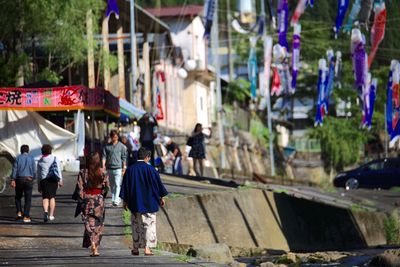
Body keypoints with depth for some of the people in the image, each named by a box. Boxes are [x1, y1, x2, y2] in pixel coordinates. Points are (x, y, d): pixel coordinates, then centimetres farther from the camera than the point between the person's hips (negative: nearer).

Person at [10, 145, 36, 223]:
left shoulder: (18, 158, 1)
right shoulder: (31, 158, 2)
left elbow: (15, 169, -6)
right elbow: (34, 170, 1)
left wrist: (13, 180, -9)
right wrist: (33, 179, 14)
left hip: (19, 179, 0)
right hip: (29, 180, 0)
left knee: (18, 197, 18)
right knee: (28, 199, 1)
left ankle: (19, 212, 2)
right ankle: (26, 217, -5)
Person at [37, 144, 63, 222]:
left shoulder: (40, 161, 10)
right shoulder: (55, 159, 2)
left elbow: (38, 174, 14)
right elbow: (58, 170, -5)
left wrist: (38, 184, 20)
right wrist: (60, 180, -3)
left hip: (44, 180, 1)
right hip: (53, 180, -1)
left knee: (45, 197, 0)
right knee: (52, 197, 9)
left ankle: (45, 211, -26)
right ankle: (51, 215, 10)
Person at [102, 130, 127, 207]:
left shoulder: (121, 146, 4)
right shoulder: (107, 146, 9)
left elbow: (124, 158, 6)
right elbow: (104, 156, 5)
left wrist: (124, 168, 3)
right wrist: (103, 165, -8)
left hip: (118, 168, -3)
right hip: (109, 168, 3)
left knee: (117, 184, -13)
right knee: (112, 185, 11)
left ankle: (116, 200, -20)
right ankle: (113, 199, 20)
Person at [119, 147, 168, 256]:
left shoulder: (130, 169, 0)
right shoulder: (150, 169, -9)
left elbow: (125, 186, 4)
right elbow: (158, 184, -4)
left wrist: (125, 200, 12)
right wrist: (162, 197, 8)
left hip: (135, 202, 3)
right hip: (149, 202, -3)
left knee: (136, 225, 12)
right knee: (149, 224, 2)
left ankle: (136, 248, 14)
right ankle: (147, 247, -6)